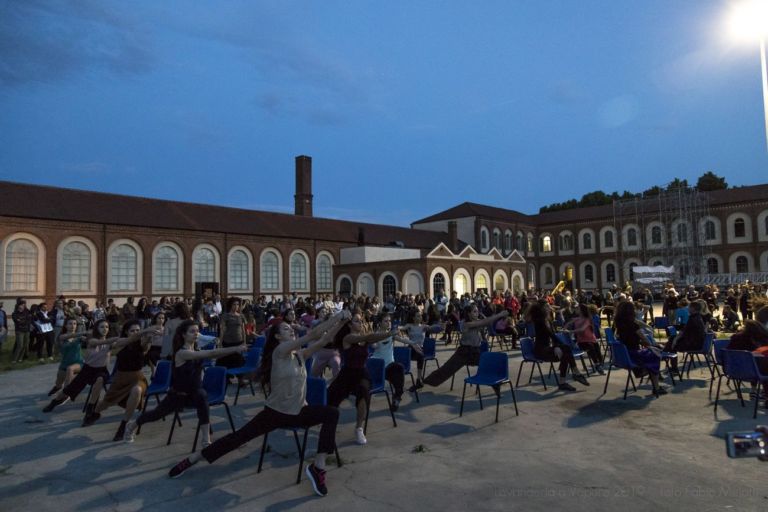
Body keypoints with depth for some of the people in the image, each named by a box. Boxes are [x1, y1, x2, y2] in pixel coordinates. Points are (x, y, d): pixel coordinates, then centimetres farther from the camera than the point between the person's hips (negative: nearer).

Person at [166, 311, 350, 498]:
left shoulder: (300, 354, 6)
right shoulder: (280, 350, -14)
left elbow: (324, 339, -3)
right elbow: (314, 334, -25)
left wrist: (340, 322, -16)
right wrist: (337, 317, -26)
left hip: (298, 412, 5)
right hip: (275, 412, -5)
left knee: (331, 414, -15)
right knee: (239, 437, -3)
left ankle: (318, 466, -16)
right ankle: (191, 460, 16)